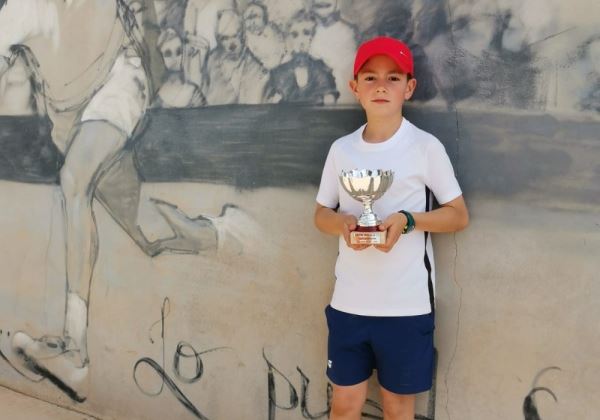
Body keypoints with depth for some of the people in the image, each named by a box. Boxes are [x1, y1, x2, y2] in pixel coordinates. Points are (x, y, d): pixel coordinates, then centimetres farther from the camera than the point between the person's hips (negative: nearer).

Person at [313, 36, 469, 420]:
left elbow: (459, 216, -3)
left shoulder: (426, 146, -7)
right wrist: (343, 223, -13)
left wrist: (407, 220, -20)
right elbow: (322, 214, 10)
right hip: (349, 301, 3)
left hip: (407, 304, -3)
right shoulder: (342, 149, 3)